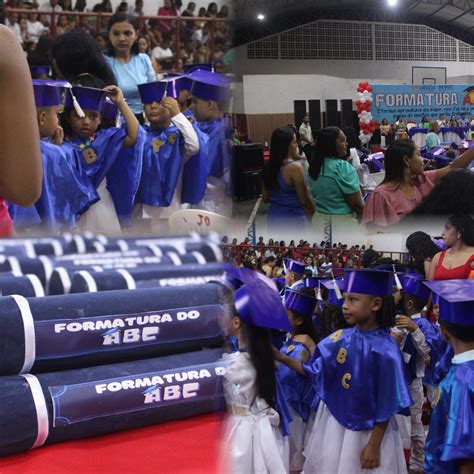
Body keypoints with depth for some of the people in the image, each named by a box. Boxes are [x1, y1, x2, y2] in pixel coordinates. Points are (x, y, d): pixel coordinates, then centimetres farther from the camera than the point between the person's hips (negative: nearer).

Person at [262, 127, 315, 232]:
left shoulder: (268, 166, 3)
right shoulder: (295, 167, -18)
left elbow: (265, 198, 11)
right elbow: (304, 200, -13)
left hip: (274, 217, 7)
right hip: (293, 219, -7)